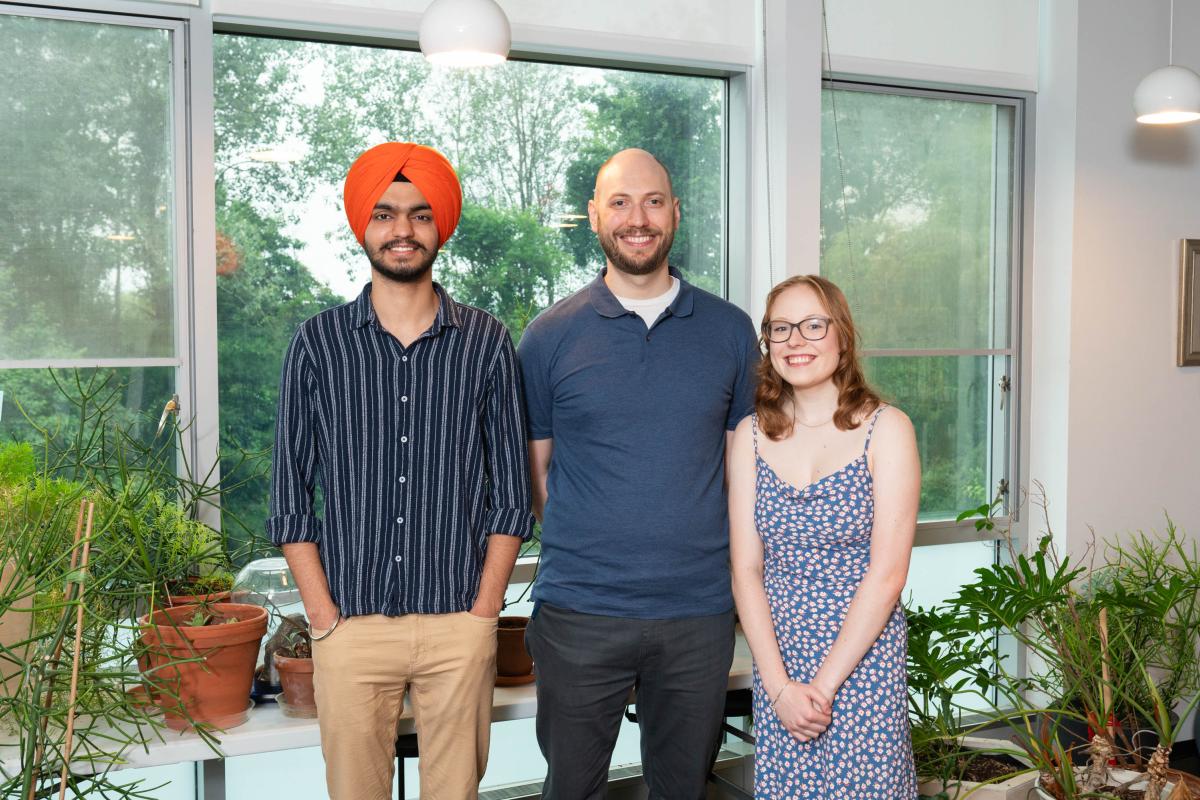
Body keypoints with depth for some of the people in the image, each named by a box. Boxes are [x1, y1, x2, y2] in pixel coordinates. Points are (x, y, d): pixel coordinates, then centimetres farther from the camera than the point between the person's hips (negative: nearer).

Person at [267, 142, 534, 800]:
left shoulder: (486, 342, 3)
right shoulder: (319, 342, 3)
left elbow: (511, 492, 4)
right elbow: (290, 496, 3)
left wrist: (482, 611, -2)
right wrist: (324, 616, -4)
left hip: (459, 628, 0)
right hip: (351, 626, 0)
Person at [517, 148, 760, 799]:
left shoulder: (730, 331, 5)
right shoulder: (550, 336, 0)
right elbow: (533, 471, 5)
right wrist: (589, 550, -1)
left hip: (700, 609, 2)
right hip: (580, 614, -1)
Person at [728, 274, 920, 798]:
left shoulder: (886, 429, -5)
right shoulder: (751, 436, 4)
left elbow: (887, 572, -10)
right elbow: (746, 570, 0)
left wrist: (824, 684, -12)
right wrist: (779, 685, -9)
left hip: (862, 657, -2)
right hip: (777, 662, 3)